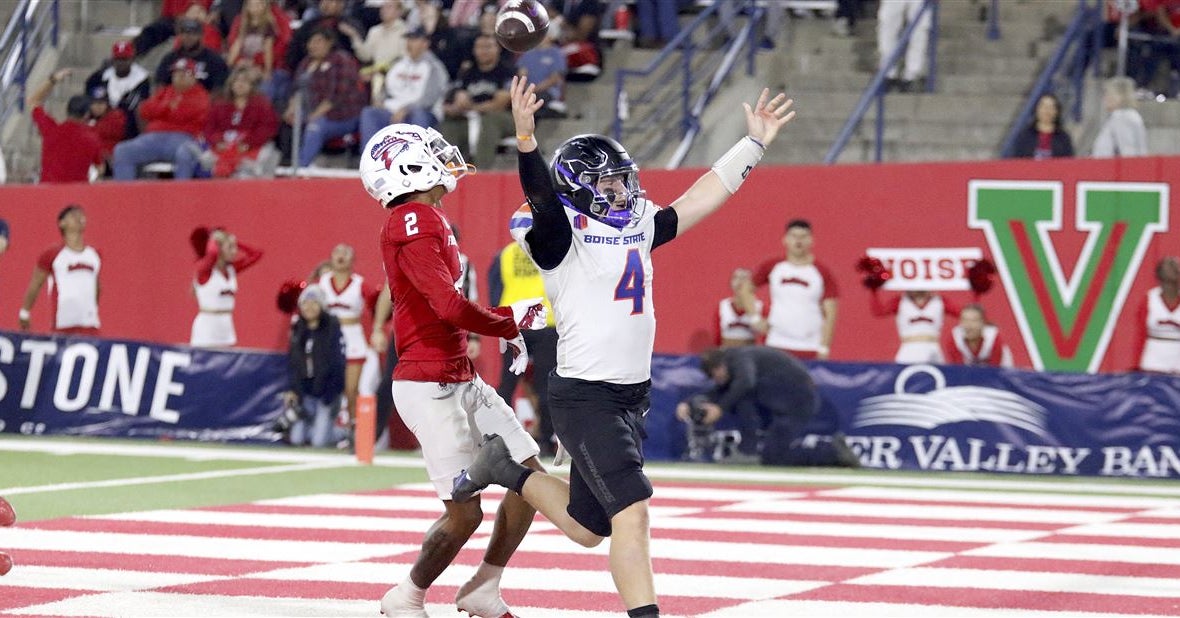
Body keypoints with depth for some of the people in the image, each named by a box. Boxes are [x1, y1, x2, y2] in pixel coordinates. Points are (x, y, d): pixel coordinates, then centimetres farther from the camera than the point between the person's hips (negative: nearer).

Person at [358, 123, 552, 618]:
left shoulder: (428, 221, 14)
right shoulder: (412, 222, -17)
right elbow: (450, 308, -25)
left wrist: (508, 319, 5)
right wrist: (510, 323, -9)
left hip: (461, 382, 10)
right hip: (430, 387, -10)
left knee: (530, 474, 10)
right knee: (465, 514, -7)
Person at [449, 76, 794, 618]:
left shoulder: (639, 228, 12)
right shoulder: (562, 233, -9)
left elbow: (702, 198, 19)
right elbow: (539, 191, -27)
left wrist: (754, 142, 19)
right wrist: (524, 134, -45)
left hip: (632, 398, 8)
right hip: (584, 396, -8)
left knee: (588, 527, 16)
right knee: (632, 510, -18)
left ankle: (508, 470, 37)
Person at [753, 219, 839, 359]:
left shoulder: (823, 273, 2)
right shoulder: (772, 267, 6)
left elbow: (830, 315, 0)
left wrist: (824, 349, -7)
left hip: (810, 349, -1)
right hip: (776, 345, 1)